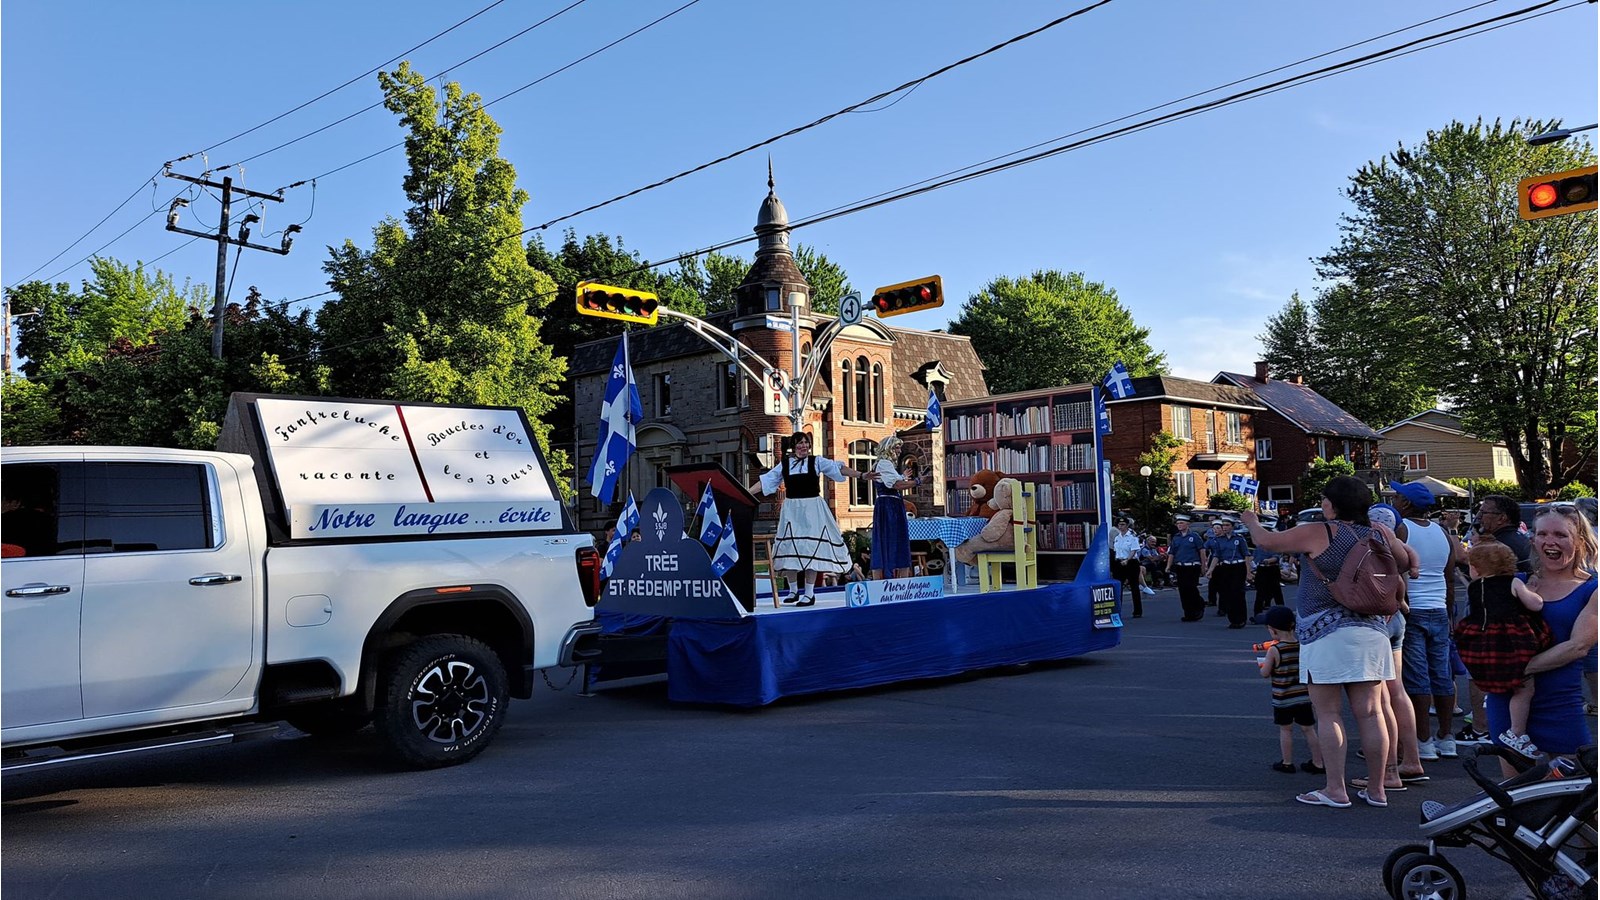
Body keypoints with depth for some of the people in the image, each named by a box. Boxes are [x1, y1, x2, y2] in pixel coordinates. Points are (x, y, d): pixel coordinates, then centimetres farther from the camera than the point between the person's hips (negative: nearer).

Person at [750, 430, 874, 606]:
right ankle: (794, 590, 18)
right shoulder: (784, 464, 7)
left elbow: (839, 469, -5)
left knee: (811, 547, -6)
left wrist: (861, 475, -15)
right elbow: (765, 481, 9)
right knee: (789, 548, 2)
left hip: (812, 509, -2)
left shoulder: (817, 461, 2)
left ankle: (810, 593, 0)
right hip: (791, 509, 2)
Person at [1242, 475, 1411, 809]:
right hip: (1372, 631, 6)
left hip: (1325, 633, -6)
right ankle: (1376, 790, 15)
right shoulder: (1379, 534, 7)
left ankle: (1335, 790, 3)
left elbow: (1268, 541, -1)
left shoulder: (1319, 534, -9)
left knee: (1329, 714, 1)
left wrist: (1252, 521, 19)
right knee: (1370, 713, 8)